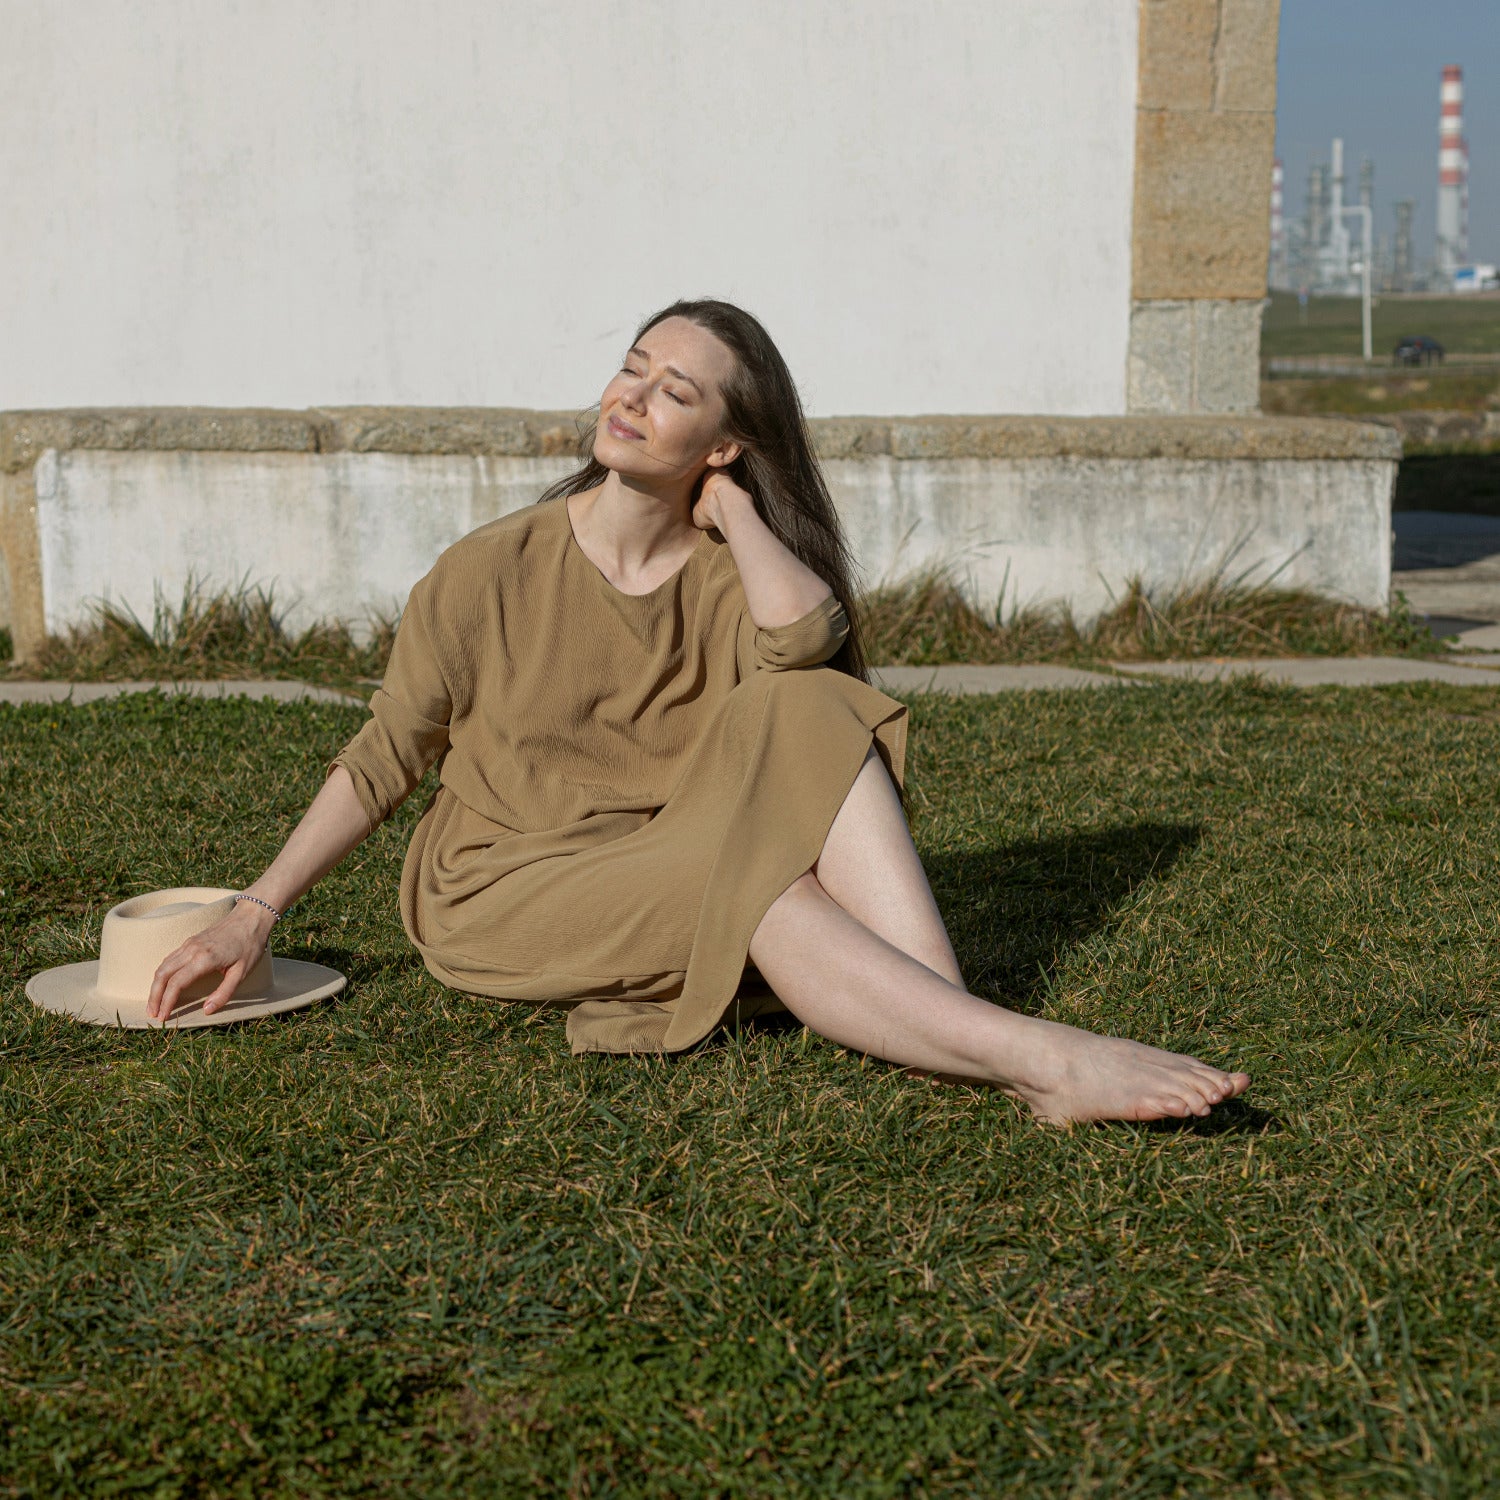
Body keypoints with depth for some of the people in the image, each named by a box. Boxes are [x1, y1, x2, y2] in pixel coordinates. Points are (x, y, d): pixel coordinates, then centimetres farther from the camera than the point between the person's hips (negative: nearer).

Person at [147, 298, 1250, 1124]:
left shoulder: (727, 572, 2)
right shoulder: (495, 570, -6)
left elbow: (807, 636, -23)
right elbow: (381, 761, 0)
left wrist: (729, 503, -9)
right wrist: (255, 915, -5)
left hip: (672, 874, 3)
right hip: (499, 889, -3)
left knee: (810, 716, -23)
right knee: (753, 890, -33)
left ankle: (955, 1029, -37)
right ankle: (1043, 1061, -44)